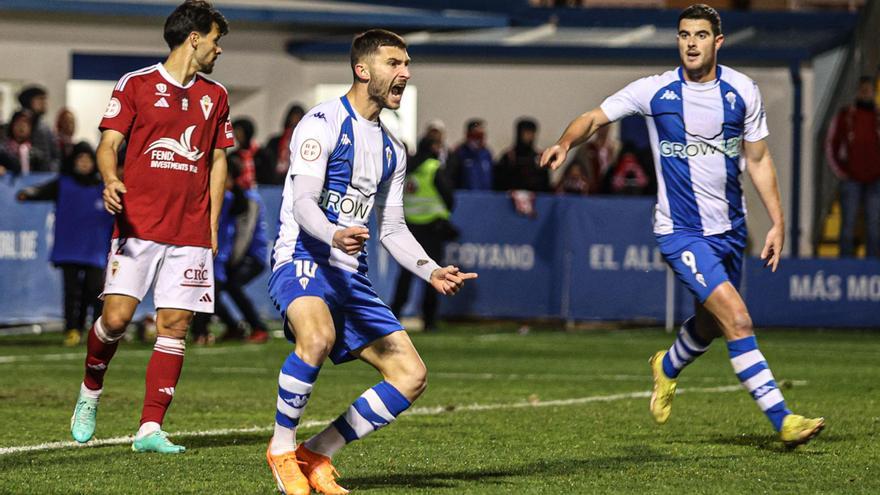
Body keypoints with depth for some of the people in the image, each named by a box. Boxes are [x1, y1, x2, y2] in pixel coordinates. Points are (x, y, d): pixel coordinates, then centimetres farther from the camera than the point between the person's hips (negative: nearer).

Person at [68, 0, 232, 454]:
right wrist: (110, 180, -24)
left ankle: (150, 429, -1)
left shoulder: (215, 96, 15)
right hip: (138, 225, -3)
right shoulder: (135, 84, 2)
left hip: (190, 234, 3)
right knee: (116, 317, -11)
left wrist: (212, 225, 13)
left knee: (174, 326, -4)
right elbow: (108, 144, -2)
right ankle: (89, 395, 17)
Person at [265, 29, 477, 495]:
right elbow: (303, 201, -18)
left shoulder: (391, 150, 17)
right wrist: (334, 237, -38)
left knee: (410, 376, -2)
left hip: (351, 276, 8)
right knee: (317, 337, -39)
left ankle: (316, 455, 7)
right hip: (302, 260, -8)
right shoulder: (323, 123, -8)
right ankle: (281, 448, -18)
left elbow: (391, 228, 21)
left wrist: (432, 271, 4)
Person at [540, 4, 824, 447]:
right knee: (738, 320, -18)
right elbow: (595, 117, 0)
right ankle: (782, 420, -17)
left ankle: (668, 367, 52)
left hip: (730, 228, 5)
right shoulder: (655, 91, -7)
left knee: (710, 324, 18)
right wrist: (565, 143, -21)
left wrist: (778, 222, 4)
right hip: (680, 231, -5)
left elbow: (758, 160, 9)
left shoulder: (742, 91, 1)